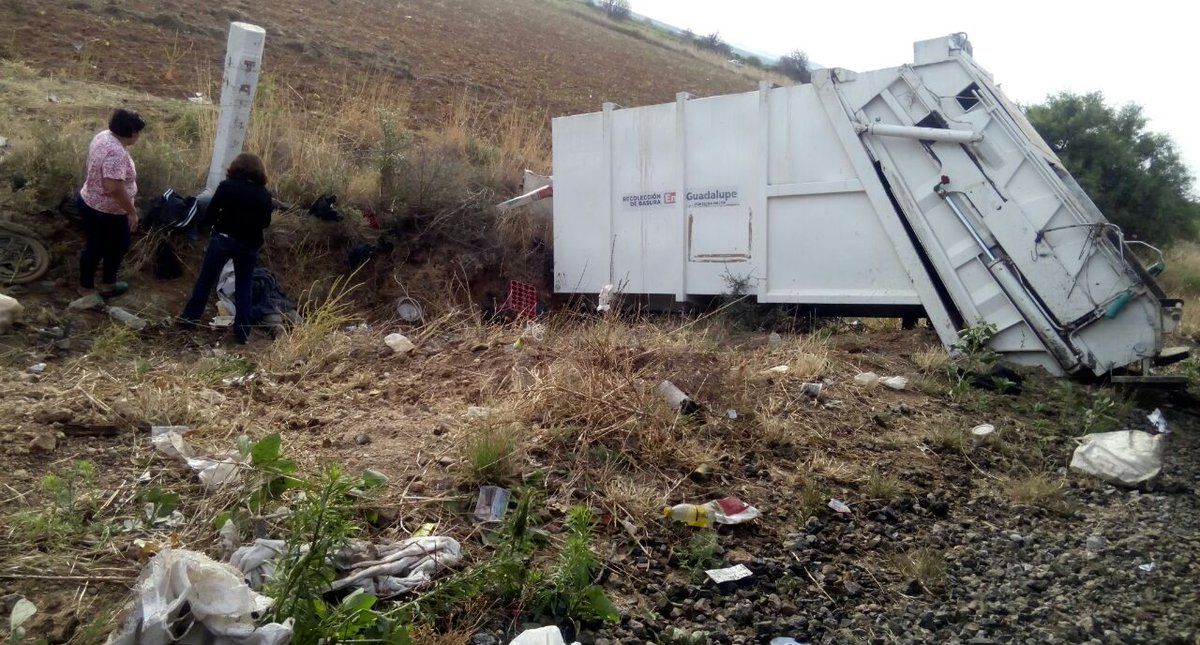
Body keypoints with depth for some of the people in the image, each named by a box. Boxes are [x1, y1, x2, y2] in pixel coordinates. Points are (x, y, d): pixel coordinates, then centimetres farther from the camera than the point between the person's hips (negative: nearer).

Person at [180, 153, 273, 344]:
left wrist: (222, 222, 14)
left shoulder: (226, 186, -7)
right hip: (249, 245, 1)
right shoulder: (265, 194, -2)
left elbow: (210, 213, -4)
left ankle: (190, 317, 22)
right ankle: (242, 332, 8)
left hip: (223, 239, -1)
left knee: (206, 279, 13)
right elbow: (265, 223, 7)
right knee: (244, 286, 10)